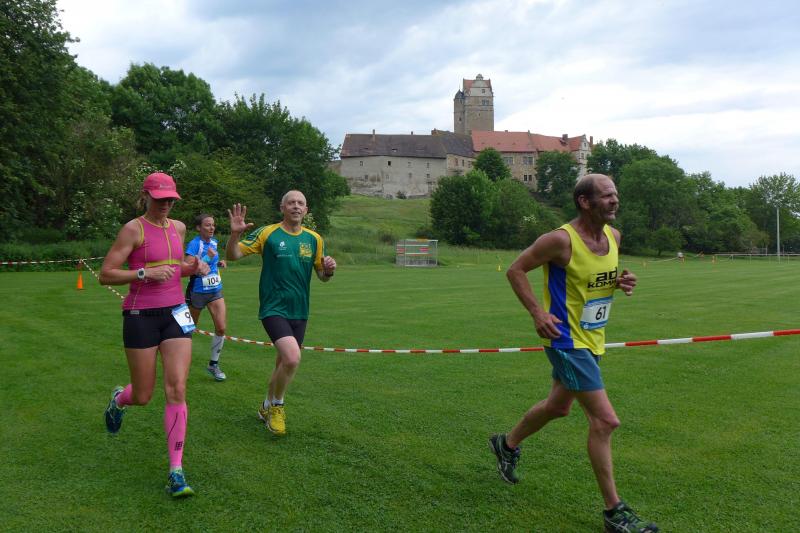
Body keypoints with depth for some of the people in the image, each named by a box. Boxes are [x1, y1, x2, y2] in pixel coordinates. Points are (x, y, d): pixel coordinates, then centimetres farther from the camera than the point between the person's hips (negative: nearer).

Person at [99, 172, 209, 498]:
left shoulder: (179, 228, 9)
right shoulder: (133, 229, -8)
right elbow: (105, 275, -11)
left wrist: (192, 268, 4)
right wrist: (144, 273, -23)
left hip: (175, 313, 4)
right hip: (141, 316, -4)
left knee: (177, 390, -6)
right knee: (143, 396, 7)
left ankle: (176, 471, 0)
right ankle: (118, 400, 46)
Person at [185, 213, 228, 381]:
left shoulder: (214, 242, 5)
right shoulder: (193, 244, -15)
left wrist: (219, 263, 4)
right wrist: (208, 257, -28)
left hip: (215, 291, 5)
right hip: (197, 292, -5)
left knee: (221, 328, -6)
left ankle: (213, 364, 9)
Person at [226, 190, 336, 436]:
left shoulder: (314, 239, 6)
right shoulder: (267, 233, -5)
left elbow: (323, 276, 13)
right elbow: (232, 255, -6)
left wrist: (329, 269, -10)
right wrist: (235, 234, -25)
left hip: (299, 312, 5)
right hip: (273, 308, -5)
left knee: (283, 363, 15)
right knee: (292, 358, -22)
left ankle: (267, 407, 40)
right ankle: (276, 406, 4)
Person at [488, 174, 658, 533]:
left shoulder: (614, 236, 3)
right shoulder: (561, 240, -20)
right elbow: (516, 270, -11)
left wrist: (621, 282, -3)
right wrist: (537, 312, -20)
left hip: (592, 340, 9)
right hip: (567, 340, -9)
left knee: (558, 406, 25)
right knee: (605, 420, -9)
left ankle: (507, 445, 50)